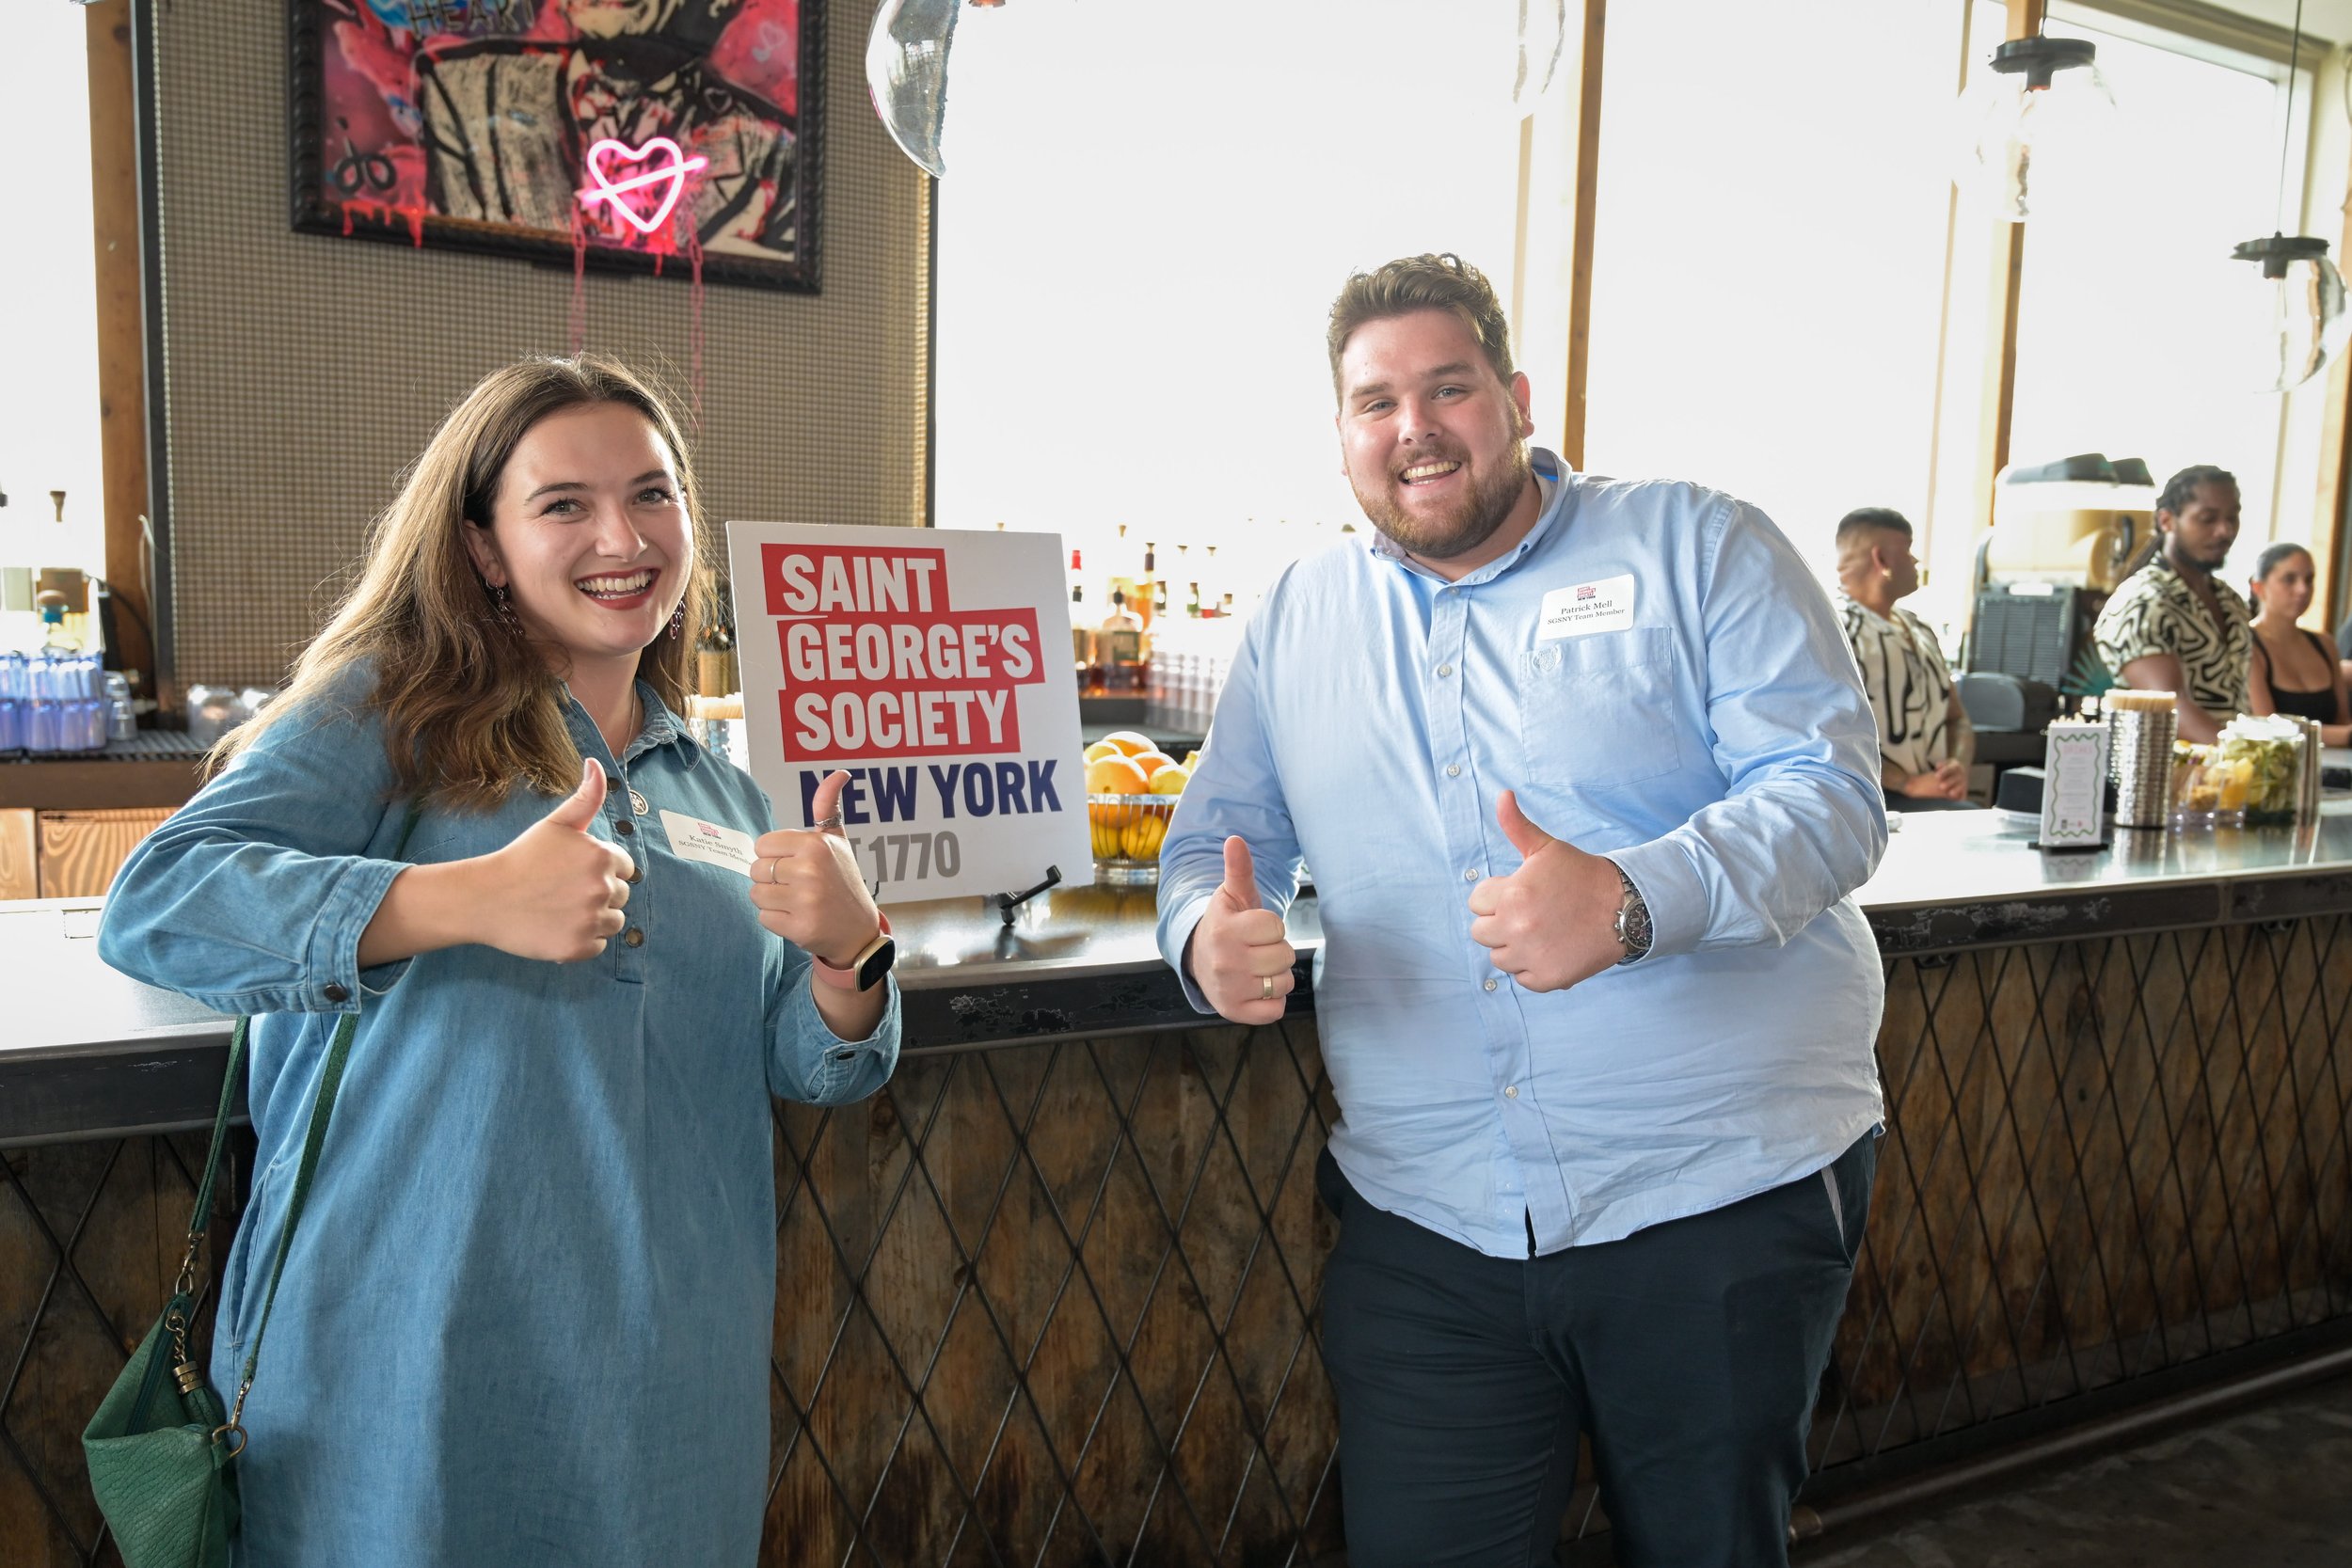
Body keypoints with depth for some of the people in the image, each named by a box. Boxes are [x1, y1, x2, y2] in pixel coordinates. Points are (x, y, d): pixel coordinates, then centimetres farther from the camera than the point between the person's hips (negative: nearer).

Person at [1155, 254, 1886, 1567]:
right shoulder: (1299, 617, 11)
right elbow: (1218, 841, 13)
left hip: (1721, 1199, -2)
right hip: (1429, 1226, 2)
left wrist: (1632, 903, -29)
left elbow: (1833, 792, -10)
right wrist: (1211, 934, -13)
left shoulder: (1701, 551, 0)